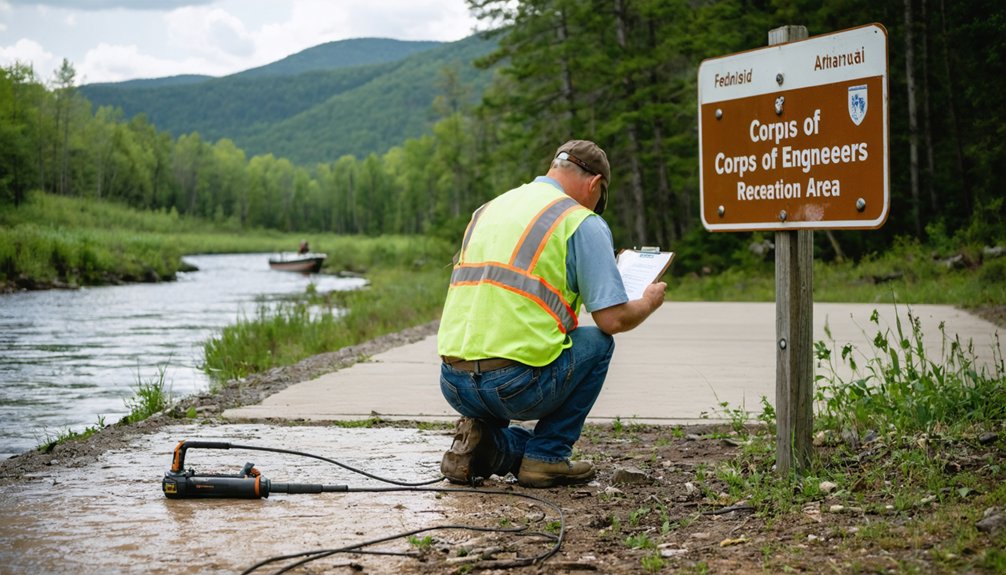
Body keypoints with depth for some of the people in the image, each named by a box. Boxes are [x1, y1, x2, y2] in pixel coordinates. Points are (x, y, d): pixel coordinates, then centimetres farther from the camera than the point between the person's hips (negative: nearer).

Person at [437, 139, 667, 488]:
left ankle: (480, 439, 6)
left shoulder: (487, 210, 20)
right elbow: (613, 319, -5)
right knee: (597, 342, 22)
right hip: (517, 386, -7)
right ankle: (547, 456, 13)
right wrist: (648, 303, 18)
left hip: (453, 384, 7)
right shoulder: (583, 223, -1)